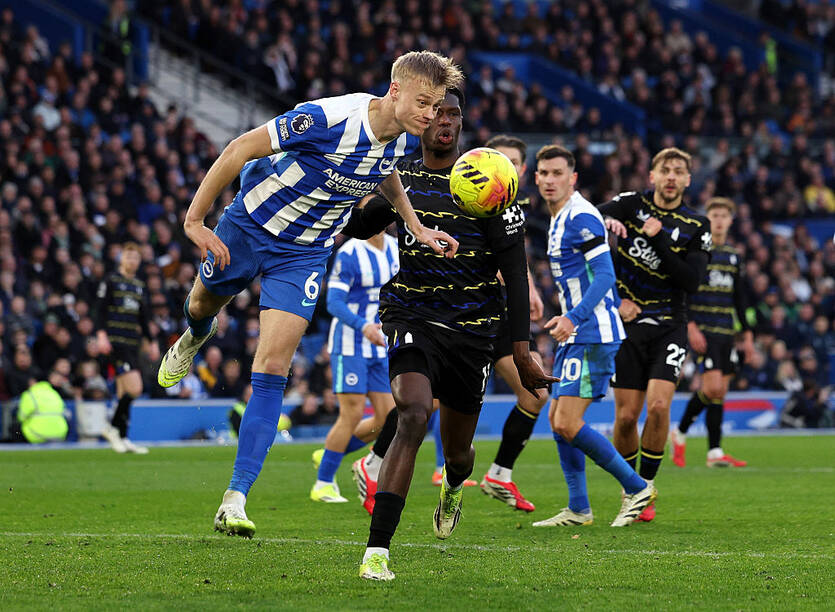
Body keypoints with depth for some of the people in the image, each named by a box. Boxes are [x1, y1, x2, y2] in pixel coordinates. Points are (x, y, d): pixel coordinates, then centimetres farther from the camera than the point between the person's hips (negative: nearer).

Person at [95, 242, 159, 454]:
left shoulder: (141, 287, 19)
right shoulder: (110, 282, 0)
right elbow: (100, 309, -5)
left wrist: (151, 342, 23)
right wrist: (102, 334, -17)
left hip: (133, 344, 7)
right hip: (116, 342, -6)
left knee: (124, 392, 6)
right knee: (134, 389, -17)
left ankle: (122, 439, 8)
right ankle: (113, 427, -3)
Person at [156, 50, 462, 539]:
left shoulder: (407, 140, -11)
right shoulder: (330, 118, -31)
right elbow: (241, 149, -23)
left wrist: (418, 230, 10)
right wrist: (196, 219, -22)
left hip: (305, 254, 3)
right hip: (249, 226, -3)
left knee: (273, 368, -10)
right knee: (204, 304, 23)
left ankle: (236, 499, -12)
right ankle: (194, 339, 65)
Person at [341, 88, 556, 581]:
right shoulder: (400, 181, 6)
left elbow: (514, 269, -4)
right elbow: (352, 229, 19)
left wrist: (521, 350, -10)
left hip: (472, 329, 0)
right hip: (412, 317, 0)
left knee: (457, 450, 12)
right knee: (413, 416, -27)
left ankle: (455, 485, 55)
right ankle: (377, 550, -30)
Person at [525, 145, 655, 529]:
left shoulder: (581, 217, -14)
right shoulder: (559, 219, 17)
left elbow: (604, 275, -21)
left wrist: (574, 318, -29)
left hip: (592, 337, -10)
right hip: (575, 337, 10)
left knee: (568, 424, -13)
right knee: (558, 420, 10)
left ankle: (636, 488, -1)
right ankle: (578, 510, 15)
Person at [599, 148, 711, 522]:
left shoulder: (696, 227, 0)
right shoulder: (630, 205, 2)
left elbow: (691, 281, -12)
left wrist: (658, 239, -18)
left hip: (669, 327, -1)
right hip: (628, 323, 1)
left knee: (658, 406, -17)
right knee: (626, 415, -3)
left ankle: (646, 488, -1)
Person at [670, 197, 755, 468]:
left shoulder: (733, 256, 16)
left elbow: (740, 300, 22)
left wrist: (747, 334, 17)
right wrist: (691, 326, -17)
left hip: (726, 332, 6)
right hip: (703, 329, -6)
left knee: (720, 391, 3)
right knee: (713, 387, -16)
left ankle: (714, 453, 4)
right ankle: (680, 433, 2)